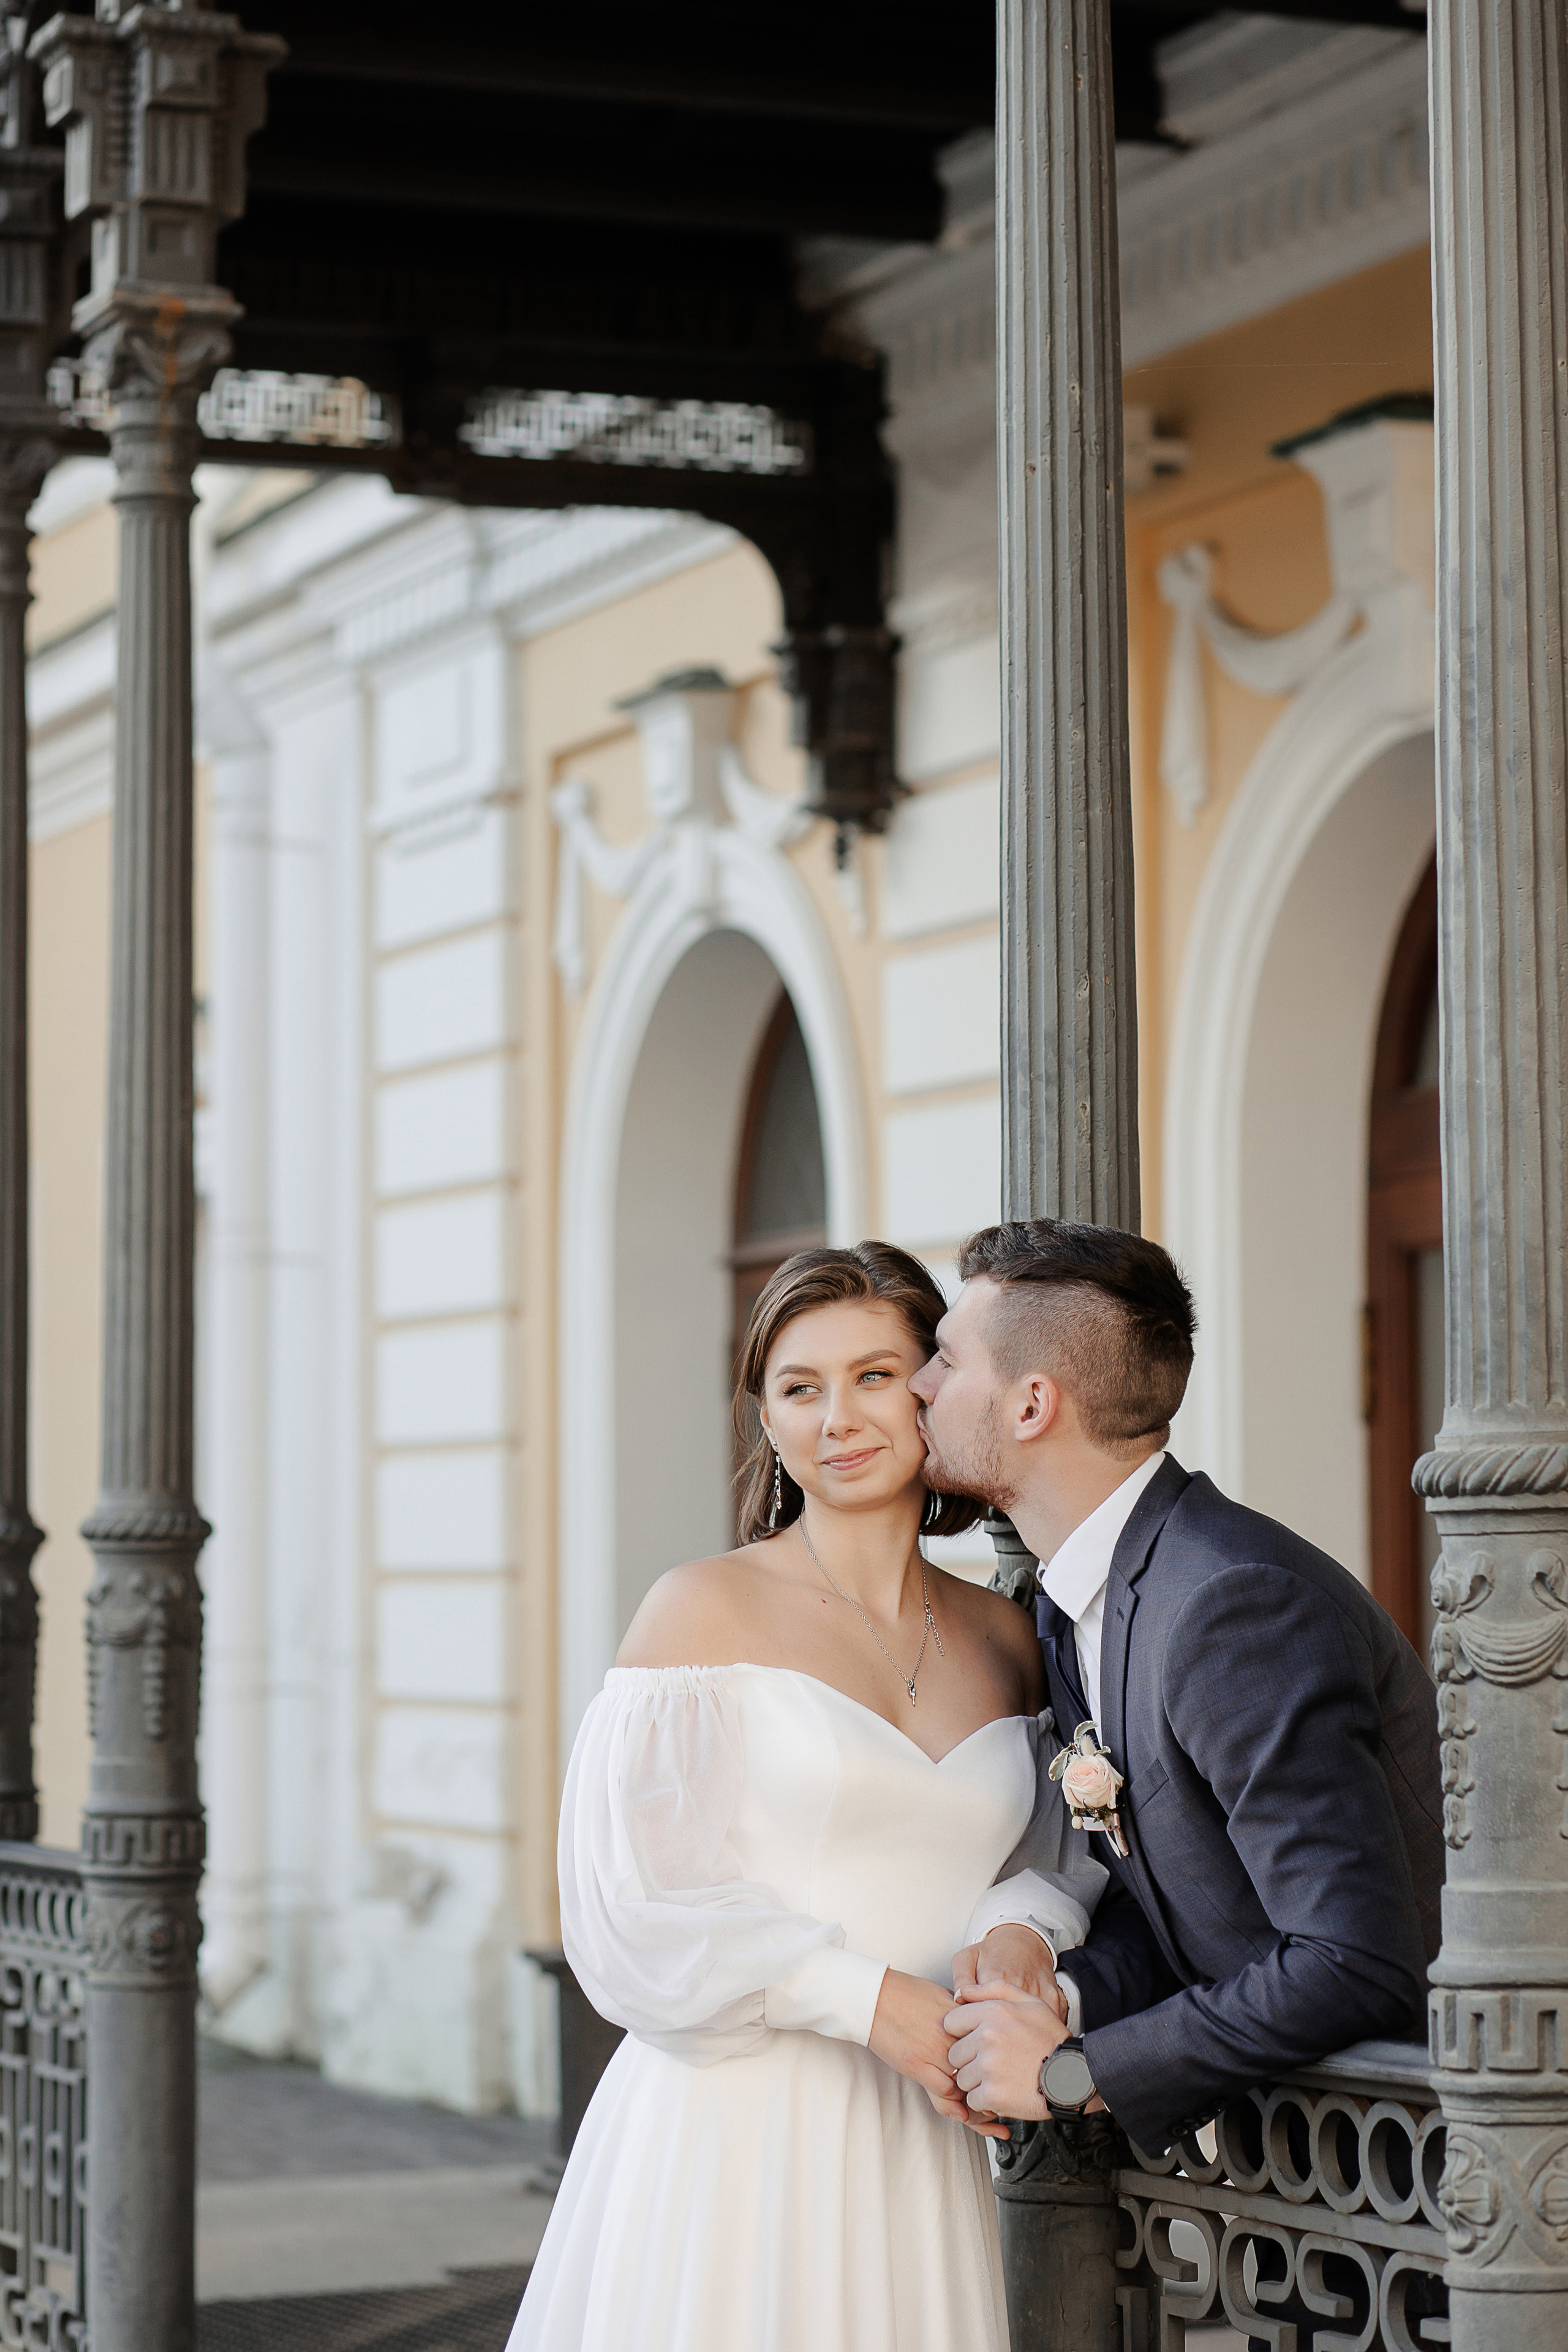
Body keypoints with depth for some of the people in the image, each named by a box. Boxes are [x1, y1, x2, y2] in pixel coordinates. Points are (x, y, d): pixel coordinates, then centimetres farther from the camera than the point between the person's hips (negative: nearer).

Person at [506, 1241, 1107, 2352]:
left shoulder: (1006, 1640, 10)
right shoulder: (706, 1612, -4)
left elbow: (1058, 1862, 13)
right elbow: (634, 1896, -8)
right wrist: (867, 1999, -16)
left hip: (916, 2152, 4)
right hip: (728, 2133, -4)